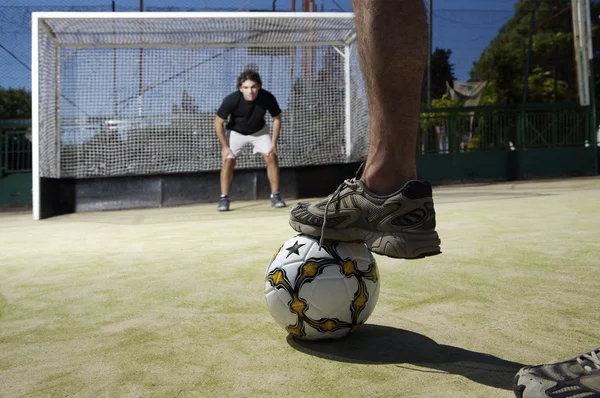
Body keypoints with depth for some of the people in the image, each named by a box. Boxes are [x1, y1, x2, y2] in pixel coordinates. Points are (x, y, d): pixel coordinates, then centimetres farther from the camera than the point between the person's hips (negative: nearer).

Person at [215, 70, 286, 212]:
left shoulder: (267, 98, -28)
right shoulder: (231, 100, -33)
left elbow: (277, 119, -11)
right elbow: (219, 122, -18)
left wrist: (274, 143, -15)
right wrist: (224, 146, -19)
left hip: (259, 131, 1)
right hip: (236, 132, -1)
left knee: (271, 157, -11)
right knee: (228, 161, -14)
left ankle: (275, 196, 0)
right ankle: (224, 199, -3)